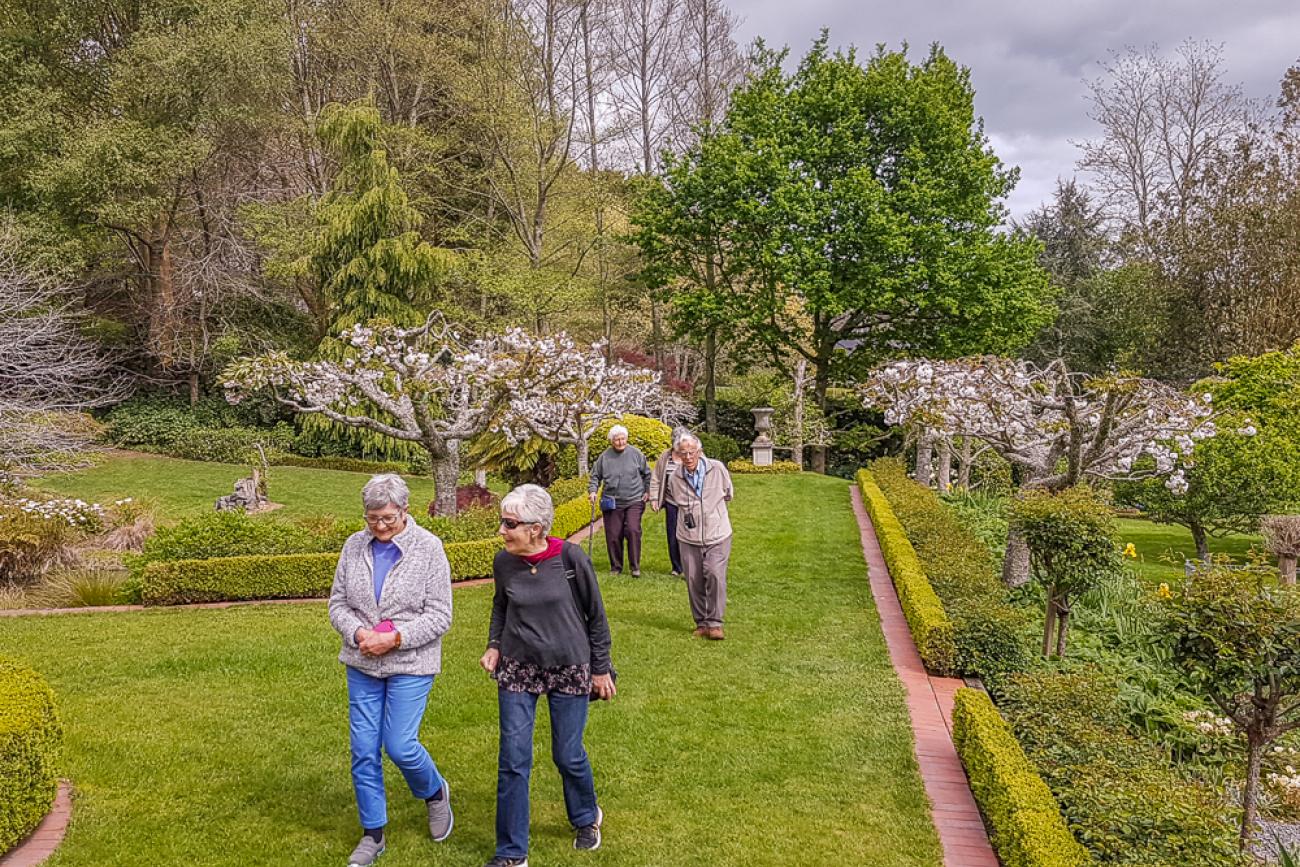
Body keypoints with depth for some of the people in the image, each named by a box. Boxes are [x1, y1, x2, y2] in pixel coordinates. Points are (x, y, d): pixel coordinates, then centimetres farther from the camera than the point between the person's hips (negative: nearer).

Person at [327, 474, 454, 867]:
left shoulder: (428, 547, -10)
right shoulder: (354, 546, 1)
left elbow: (440, 616, -10)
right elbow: (338, 602, 6)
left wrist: (396, 638, -20)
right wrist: (357, 632, -13)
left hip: (410, 665, -4)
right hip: (362, 664, 4)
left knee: (400, 746, -4)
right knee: (363, 750, 7)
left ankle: (435, 793, 29)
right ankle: (373, 835, 25)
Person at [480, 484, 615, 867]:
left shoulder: (571, 558, -17)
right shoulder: (503, 562, -7)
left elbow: (595, 615, -5)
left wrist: (600, 668, 0)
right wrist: (494, 645, -2)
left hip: (570, 670, -2)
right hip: (517, 669, 2)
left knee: (568, 755, 10)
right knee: (513, 759, 1)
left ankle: (587, 818, 42)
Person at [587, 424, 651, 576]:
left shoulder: (635, 453, 0)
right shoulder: (604, 457, 1)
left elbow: (647, 473, 10)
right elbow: (595, 476, 10)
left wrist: (647, 491, 6)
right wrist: (593, 490, -5)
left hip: (634, 501, -1)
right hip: (612, 503, 1)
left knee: (633, 531, -14)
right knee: (613, 536, 4)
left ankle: (635, 567, -2)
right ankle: (616, 567, 19)